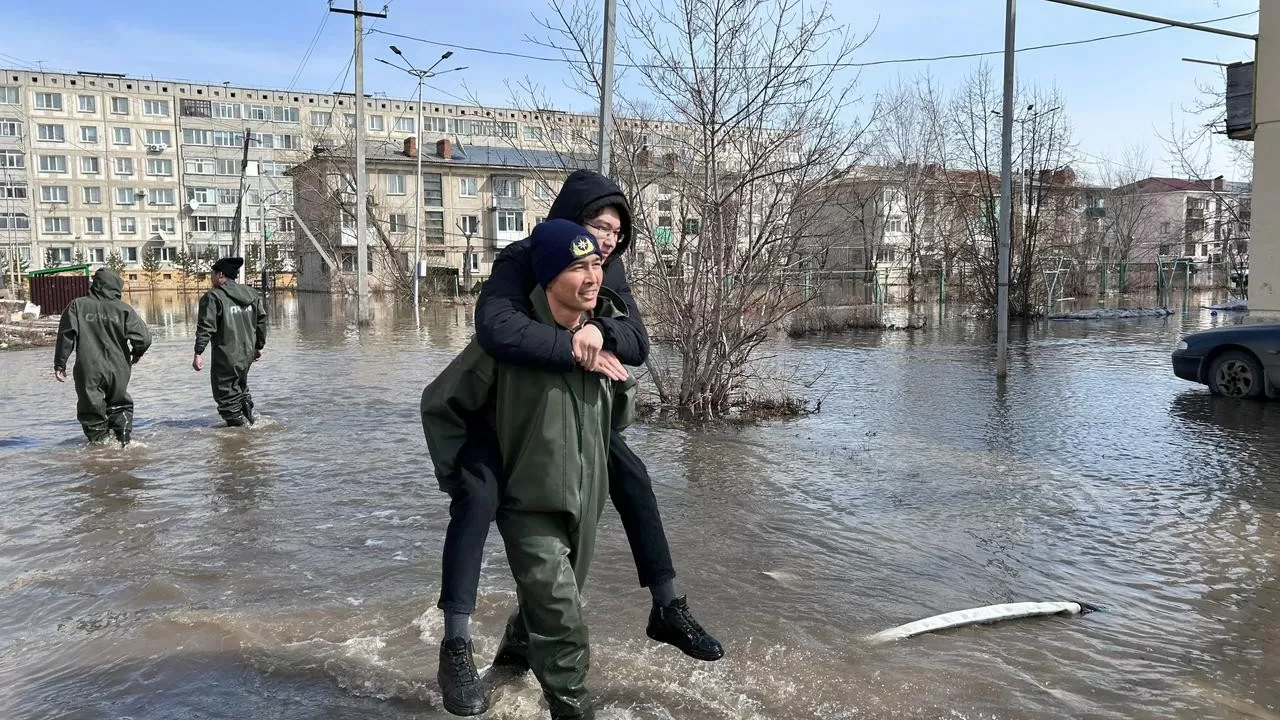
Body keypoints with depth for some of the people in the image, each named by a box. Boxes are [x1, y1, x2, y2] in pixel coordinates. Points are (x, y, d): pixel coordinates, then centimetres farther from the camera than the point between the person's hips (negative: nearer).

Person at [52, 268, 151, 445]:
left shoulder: (78, 306, -1)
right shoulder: (124, 309, -2)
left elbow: (66, 336, -6)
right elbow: (144, 338, -8)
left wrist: (59, 364, 2)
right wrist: (136, 354, 13)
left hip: (88, 371, -1)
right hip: (118, 369, 1)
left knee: (91, 410, 14)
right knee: (120, 405, 22)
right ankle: (124, 439, 9)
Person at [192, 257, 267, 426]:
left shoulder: (213, 297, -11)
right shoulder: (251, 294, 7)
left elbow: (206, 328, -16)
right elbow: (262, 321, 13)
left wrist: (198, 353, -14)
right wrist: (259, 347, 22)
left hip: (225, 357, -7)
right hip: (247, 354, 7)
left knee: (226, 393, 6)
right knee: (241, 385, 27)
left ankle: (237, 422, 8)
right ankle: (249, 417, 27)